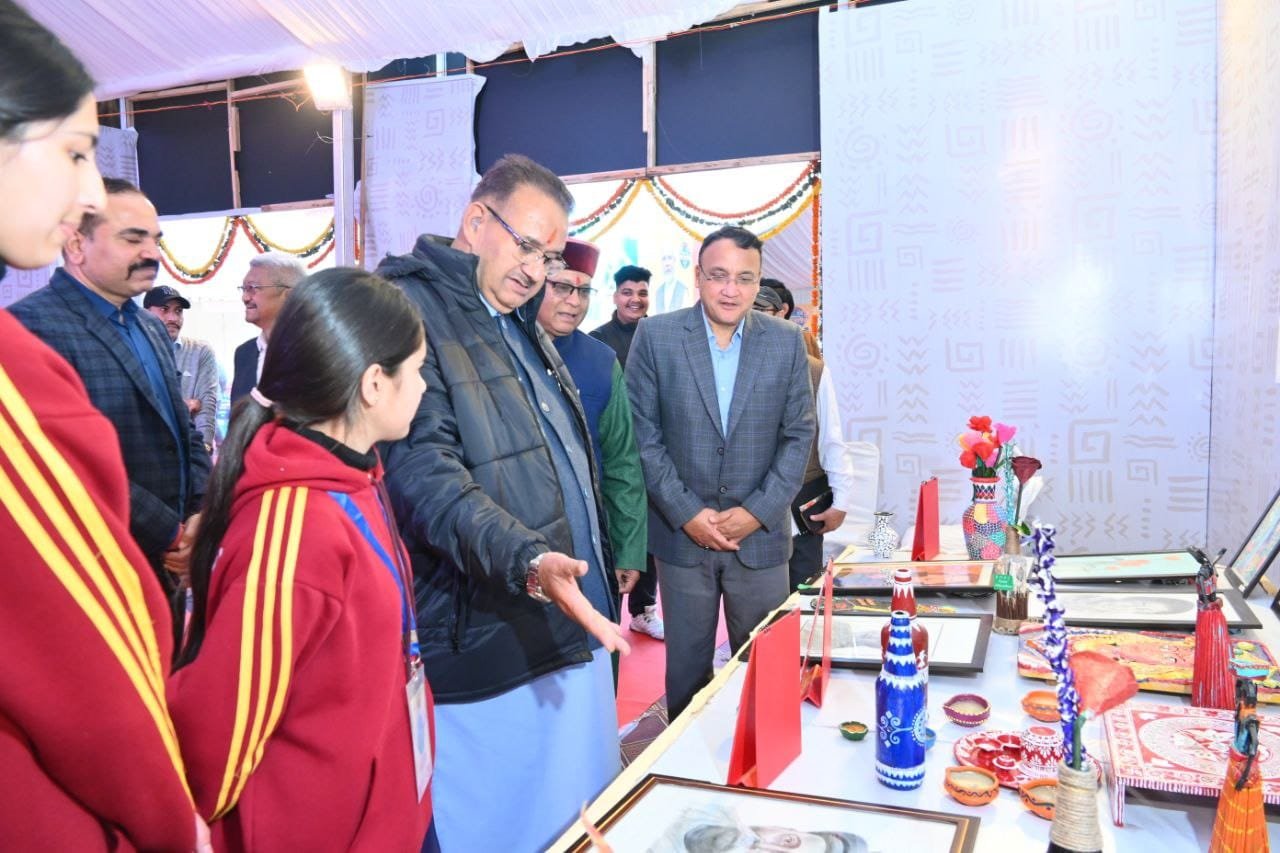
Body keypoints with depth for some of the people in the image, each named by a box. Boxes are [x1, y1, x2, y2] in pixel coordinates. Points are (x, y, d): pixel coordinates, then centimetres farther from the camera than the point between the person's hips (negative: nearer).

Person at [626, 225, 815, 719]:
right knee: (687, 667, 12)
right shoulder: (656, 336, -3)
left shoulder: (786, 342, 1)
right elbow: (642, 434, -4)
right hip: (682, 532, -1)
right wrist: (687, 513, -10)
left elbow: (798, 435, 2)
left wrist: (756, 512, -8)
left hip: (760, 535, 1)